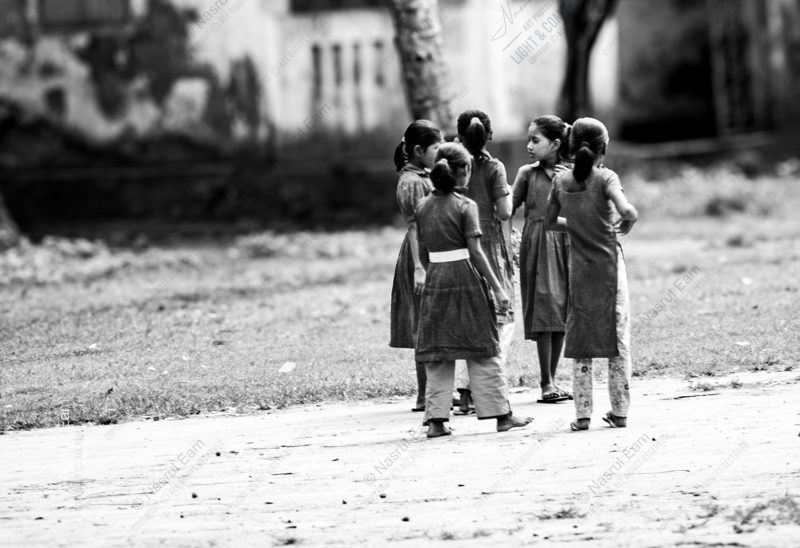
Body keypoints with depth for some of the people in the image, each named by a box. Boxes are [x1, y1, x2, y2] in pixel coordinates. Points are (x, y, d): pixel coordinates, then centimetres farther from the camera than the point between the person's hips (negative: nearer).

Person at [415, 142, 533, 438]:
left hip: (435, 280, 4)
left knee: (437, 353, 6)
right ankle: (501, 414, 8)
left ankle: (436, 419, 2)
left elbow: (423, 252, 9)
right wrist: (497, 288, -8)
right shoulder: (466, 206, -8)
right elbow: (475, 252, -11)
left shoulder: (423, 207, 6)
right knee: (481, 349, 3)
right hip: (465, 278, -4)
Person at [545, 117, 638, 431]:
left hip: (579, 270, 3)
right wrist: (625, 225, -4)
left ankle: (582, 414, 3)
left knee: (580, 343, 8)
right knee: (618, 338, 6)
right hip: (609, 266, -3)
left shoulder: (561, 182, 1)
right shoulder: (606, 178, -10)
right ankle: (620, 411, 7)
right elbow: (627, 211, -25)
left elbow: (549, 223, 9)